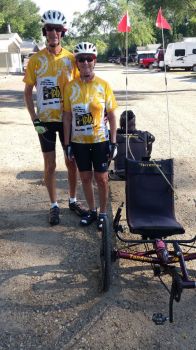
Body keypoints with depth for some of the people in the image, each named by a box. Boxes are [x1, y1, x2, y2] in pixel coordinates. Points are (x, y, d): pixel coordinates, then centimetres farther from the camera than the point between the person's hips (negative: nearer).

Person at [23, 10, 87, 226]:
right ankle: (54, 206, 19)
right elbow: (28, 92, 1)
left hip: (67, 118, 1)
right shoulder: (36, 59, -3)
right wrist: (34, 119, -8)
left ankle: (73, 201, 27)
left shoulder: (70, 58, 0)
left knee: (71, 161, 9)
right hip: (45, 120, -1)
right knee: (50, 165, 5)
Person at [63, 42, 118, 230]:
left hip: (100, 140, -2)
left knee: (101, 179, 6)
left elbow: (112, 115, -2)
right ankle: (92, 211, 30)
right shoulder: (71, 87, -2)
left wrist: (113, 142, -6)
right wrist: (67, 143, 0)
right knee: (85, 177, 12)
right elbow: (67, 116, 2)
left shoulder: (103, 85, -6)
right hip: (79, 142, 2)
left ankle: (103, 213, 24)